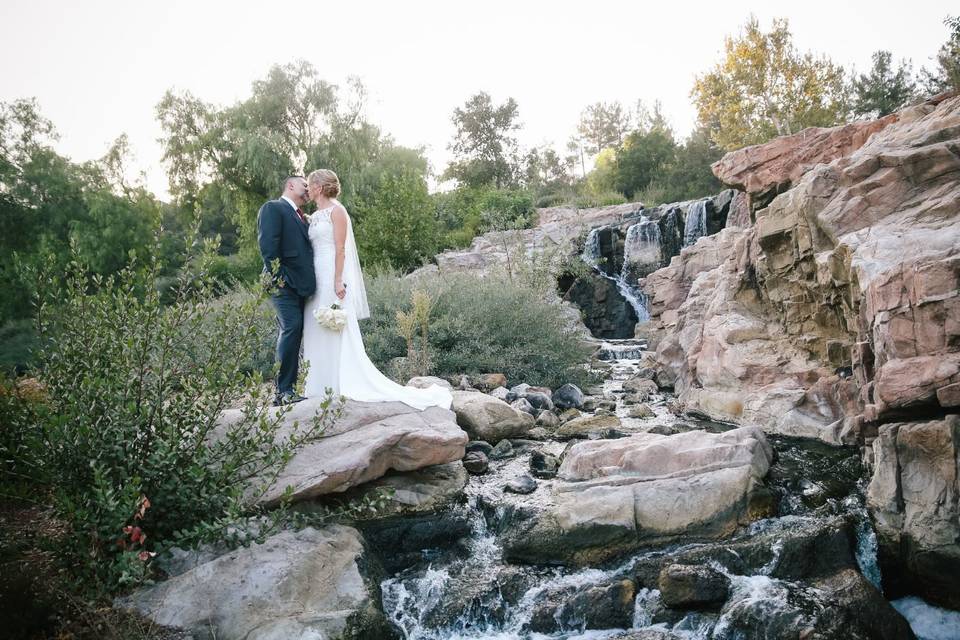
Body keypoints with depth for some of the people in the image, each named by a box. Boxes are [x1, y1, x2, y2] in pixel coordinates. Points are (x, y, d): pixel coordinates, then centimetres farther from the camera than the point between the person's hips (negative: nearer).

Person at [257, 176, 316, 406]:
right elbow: (267, 245, -11)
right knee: (291, 328, -17)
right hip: (284, 283, -8)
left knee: (292, 333, 7)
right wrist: (278, 277, -18)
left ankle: (288, 388, 10)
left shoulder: (302, 216, 26)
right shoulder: (273, 208, 1)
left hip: (300, 284, 8)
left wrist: (310, 282, 11)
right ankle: (283, 390, -13)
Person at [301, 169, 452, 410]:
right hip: (316, 278, 8)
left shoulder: (336, 210, -5)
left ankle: (342, 386, 1)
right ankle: (320, 386, 14)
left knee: (336, 333, -5)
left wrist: (338, 281, -19)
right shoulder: (314, 216, 18)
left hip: (332, 276, -8)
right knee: (317, 334, 8)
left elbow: (340, 248, -13)